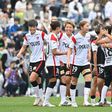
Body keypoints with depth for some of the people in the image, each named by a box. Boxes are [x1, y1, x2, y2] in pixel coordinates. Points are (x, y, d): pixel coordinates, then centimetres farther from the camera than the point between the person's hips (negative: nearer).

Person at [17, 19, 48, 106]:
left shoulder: (41, 34, -9)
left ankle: (38, 97, -1)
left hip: (40, 60, -5)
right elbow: (24, 47, 16)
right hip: (32, 60, 5)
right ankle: (41, 100, 18)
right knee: (38, 81, 8)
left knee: (32, 79, -17)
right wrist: (20, 53, -3)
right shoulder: (27, 36, 6)